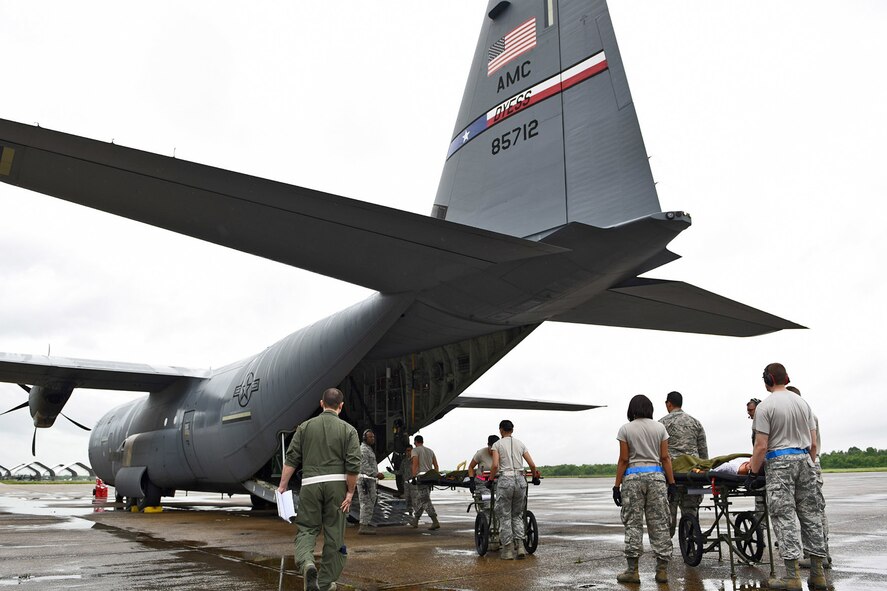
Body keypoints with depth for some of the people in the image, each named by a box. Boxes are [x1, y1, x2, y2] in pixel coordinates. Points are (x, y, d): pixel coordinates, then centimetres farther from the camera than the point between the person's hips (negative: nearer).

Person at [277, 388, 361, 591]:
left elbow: (291, 459, 3)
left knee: (306, 529, 8)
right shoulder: (348, 430, 1)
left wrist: (282, 486, 8)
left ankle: (306, 562, -20)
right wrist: (350, 491, 1)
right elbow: (353, 465, -6)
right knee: (334, 533, 9)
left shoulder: (305, 426, 6)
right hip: (336, 484, 0)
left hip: (310, 484, 1)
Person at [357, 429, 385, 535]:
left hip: (370, 479, 11)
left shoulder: (370, 449, 21)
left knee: (371, 502, 15)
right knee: (366, 503, -10)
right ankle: (363, 526, -8)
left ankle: (367, 523, 23)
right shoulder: (363, 449, -12)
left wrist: (377, 474, 16)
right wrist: (376, 474, -23)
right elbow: (364, 466, -21)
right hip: (365, 479, -11)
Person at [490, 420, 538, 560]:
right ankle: (520, 546, 4)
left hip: (505, 480, -3)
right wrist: (535, 476, 29)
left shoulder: (497, 444, 3)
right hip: (520, 480, 4)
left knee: (504, 516, 5)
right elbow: (532, 465, 11)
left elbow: (495, 465, -10)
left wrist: (490, 479, 4)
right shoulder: (520, 443, 14)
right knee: (517, 515, 16)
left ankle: (508, 550, 5)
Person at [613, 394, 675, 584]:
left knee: (633, 523, 3)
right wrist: (671, 483, 8)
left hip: (633, 477, -2)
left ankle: (632, 570, 3)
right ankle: (662, 570, 9)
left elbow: (623, 459, -3)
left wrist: (617, 485, 0)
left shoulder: (625, 429, -1)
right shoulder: (659, 427, 5)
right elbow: (665, 458, 3)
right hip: (656, 476, 2)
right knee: (659, 523, 7)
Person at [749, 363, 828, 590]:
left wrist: (753, 471, -1)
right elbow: (813, 444, 11)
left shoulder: (765, 406, -9)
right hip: (804, 459, 6)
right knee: (810, 514, 10)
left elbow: (761, 446, -12)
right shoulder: (803, 403, 10)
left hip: (780, 463, -6)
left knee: (785, 516, -4)